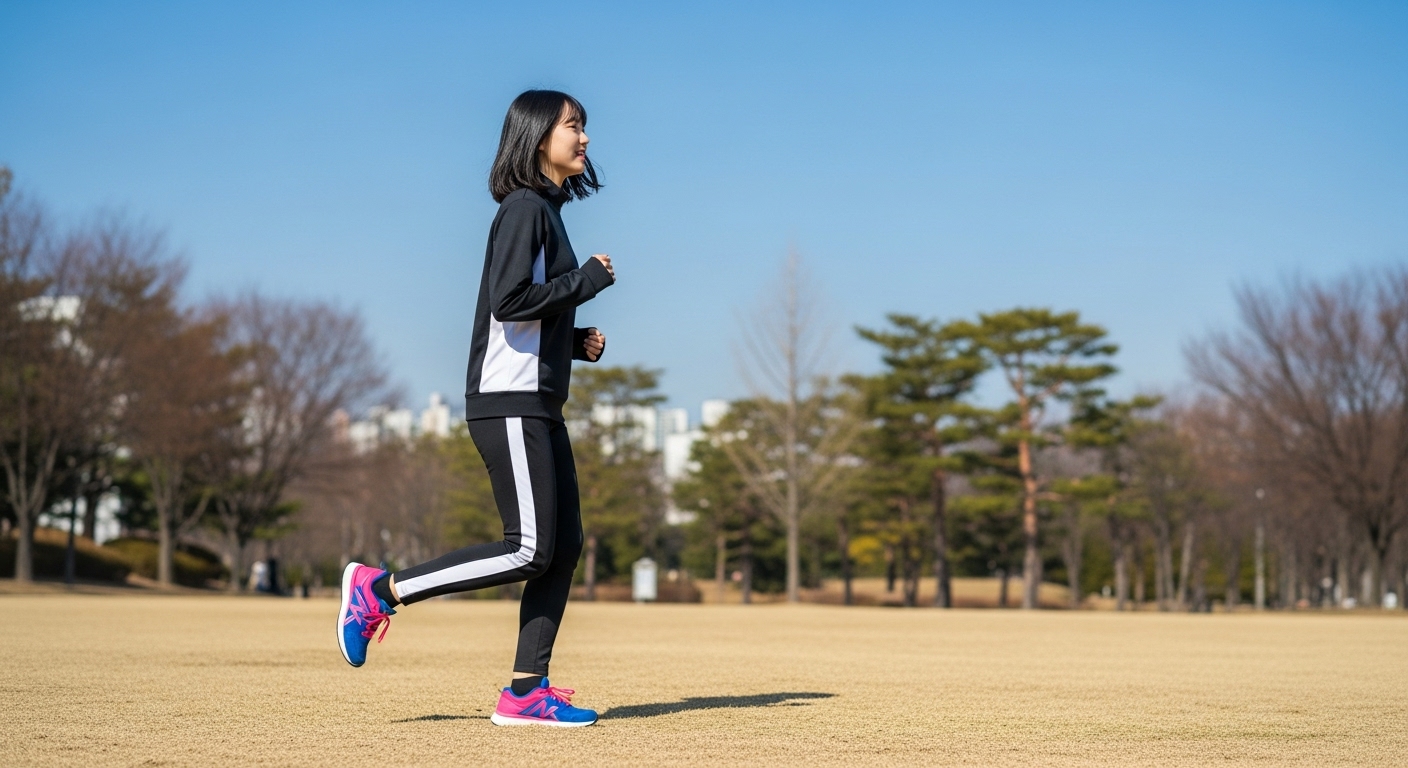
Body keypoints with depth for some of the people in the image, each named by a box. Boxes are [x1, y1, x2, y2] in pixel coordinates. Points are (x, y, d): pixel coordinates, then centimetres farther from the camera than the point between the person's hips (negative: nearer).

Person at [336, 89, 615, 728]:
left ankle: (525, 693, 6)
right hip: (508, 403, -10)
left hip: (538, 407, 10)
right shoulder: (524, 208, -9)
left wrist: (576, 342, 10)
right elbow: (508, 301, -22)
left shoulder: (547, 212, 20)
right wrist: (587, 280, -12)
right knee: (530, 550, -11)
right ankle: (381, 590, -3)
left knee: (565, 545, 5)